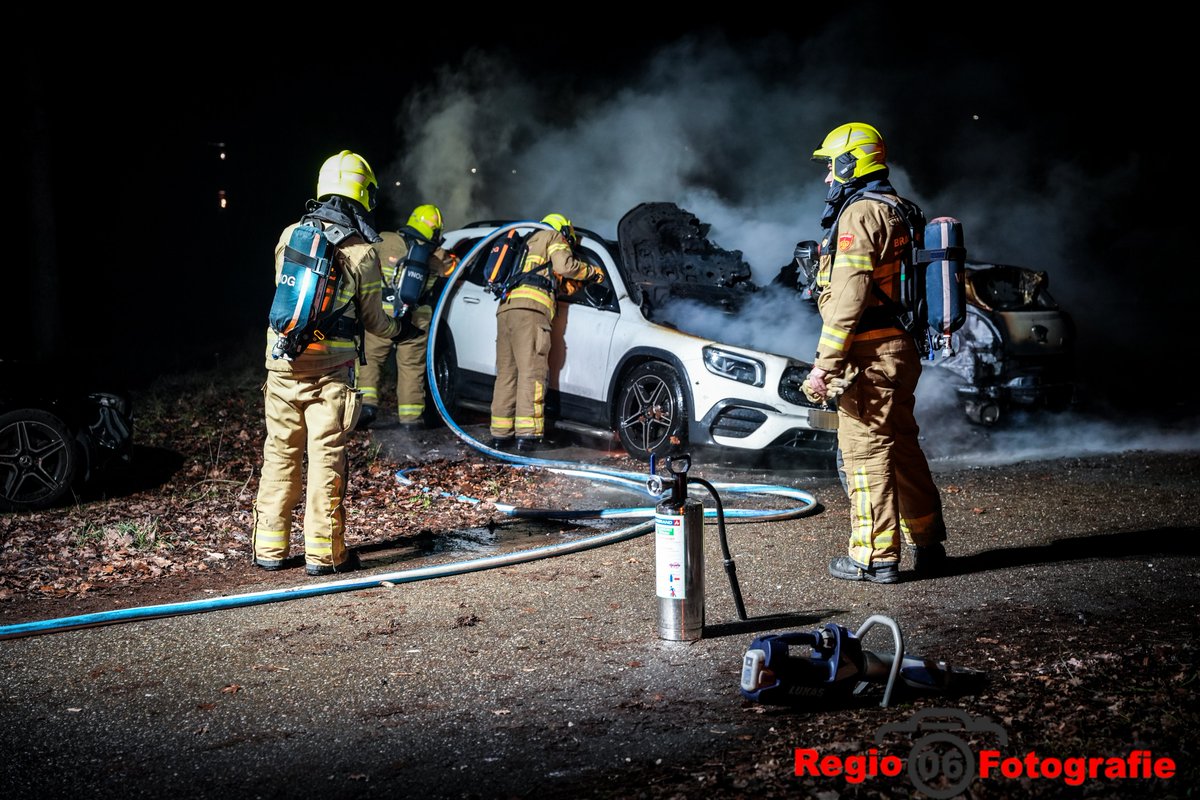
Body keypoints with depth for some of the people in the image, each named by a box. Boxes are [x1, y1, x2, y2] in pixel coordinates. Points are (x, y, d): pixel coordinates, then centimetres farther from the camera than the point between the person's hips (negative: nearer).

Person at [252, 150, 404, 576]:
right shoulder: (362, 252, -7)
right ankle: (323, 552, 6)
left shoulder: (291, 235, 3)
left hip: (283, 365, 3)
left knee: (280, 454, 11)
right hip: (331, 369, -3)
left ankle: (270, 548, 17)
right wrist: (398, 328, 21)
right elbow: (372, 320, 1)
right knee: (326, 458, 2)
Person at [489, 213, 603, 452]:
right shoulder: (554, 237, 16)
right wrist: (592, 271, 11)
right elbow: (564, 265, -3)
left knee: (507, 372, 8)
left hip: (505, 308, 8)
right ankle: (528, 433, -19)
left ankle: (500, 433, 7)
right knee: (532, 372, -12)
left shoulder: (529, 245, 39)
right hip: (529, 308, -8)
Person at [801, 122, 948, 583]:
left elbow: (848, 299, -21)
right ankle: (927, 544, 24)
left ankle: (874, 558, 2)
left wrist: (824, 365, -20)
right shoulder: (894, 210, 16)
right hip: (901, 348, 10)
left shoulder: (859, 215, -15)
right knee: (901, 447, 16)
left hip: (870, 354, -10)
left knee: (866, 450, -4)